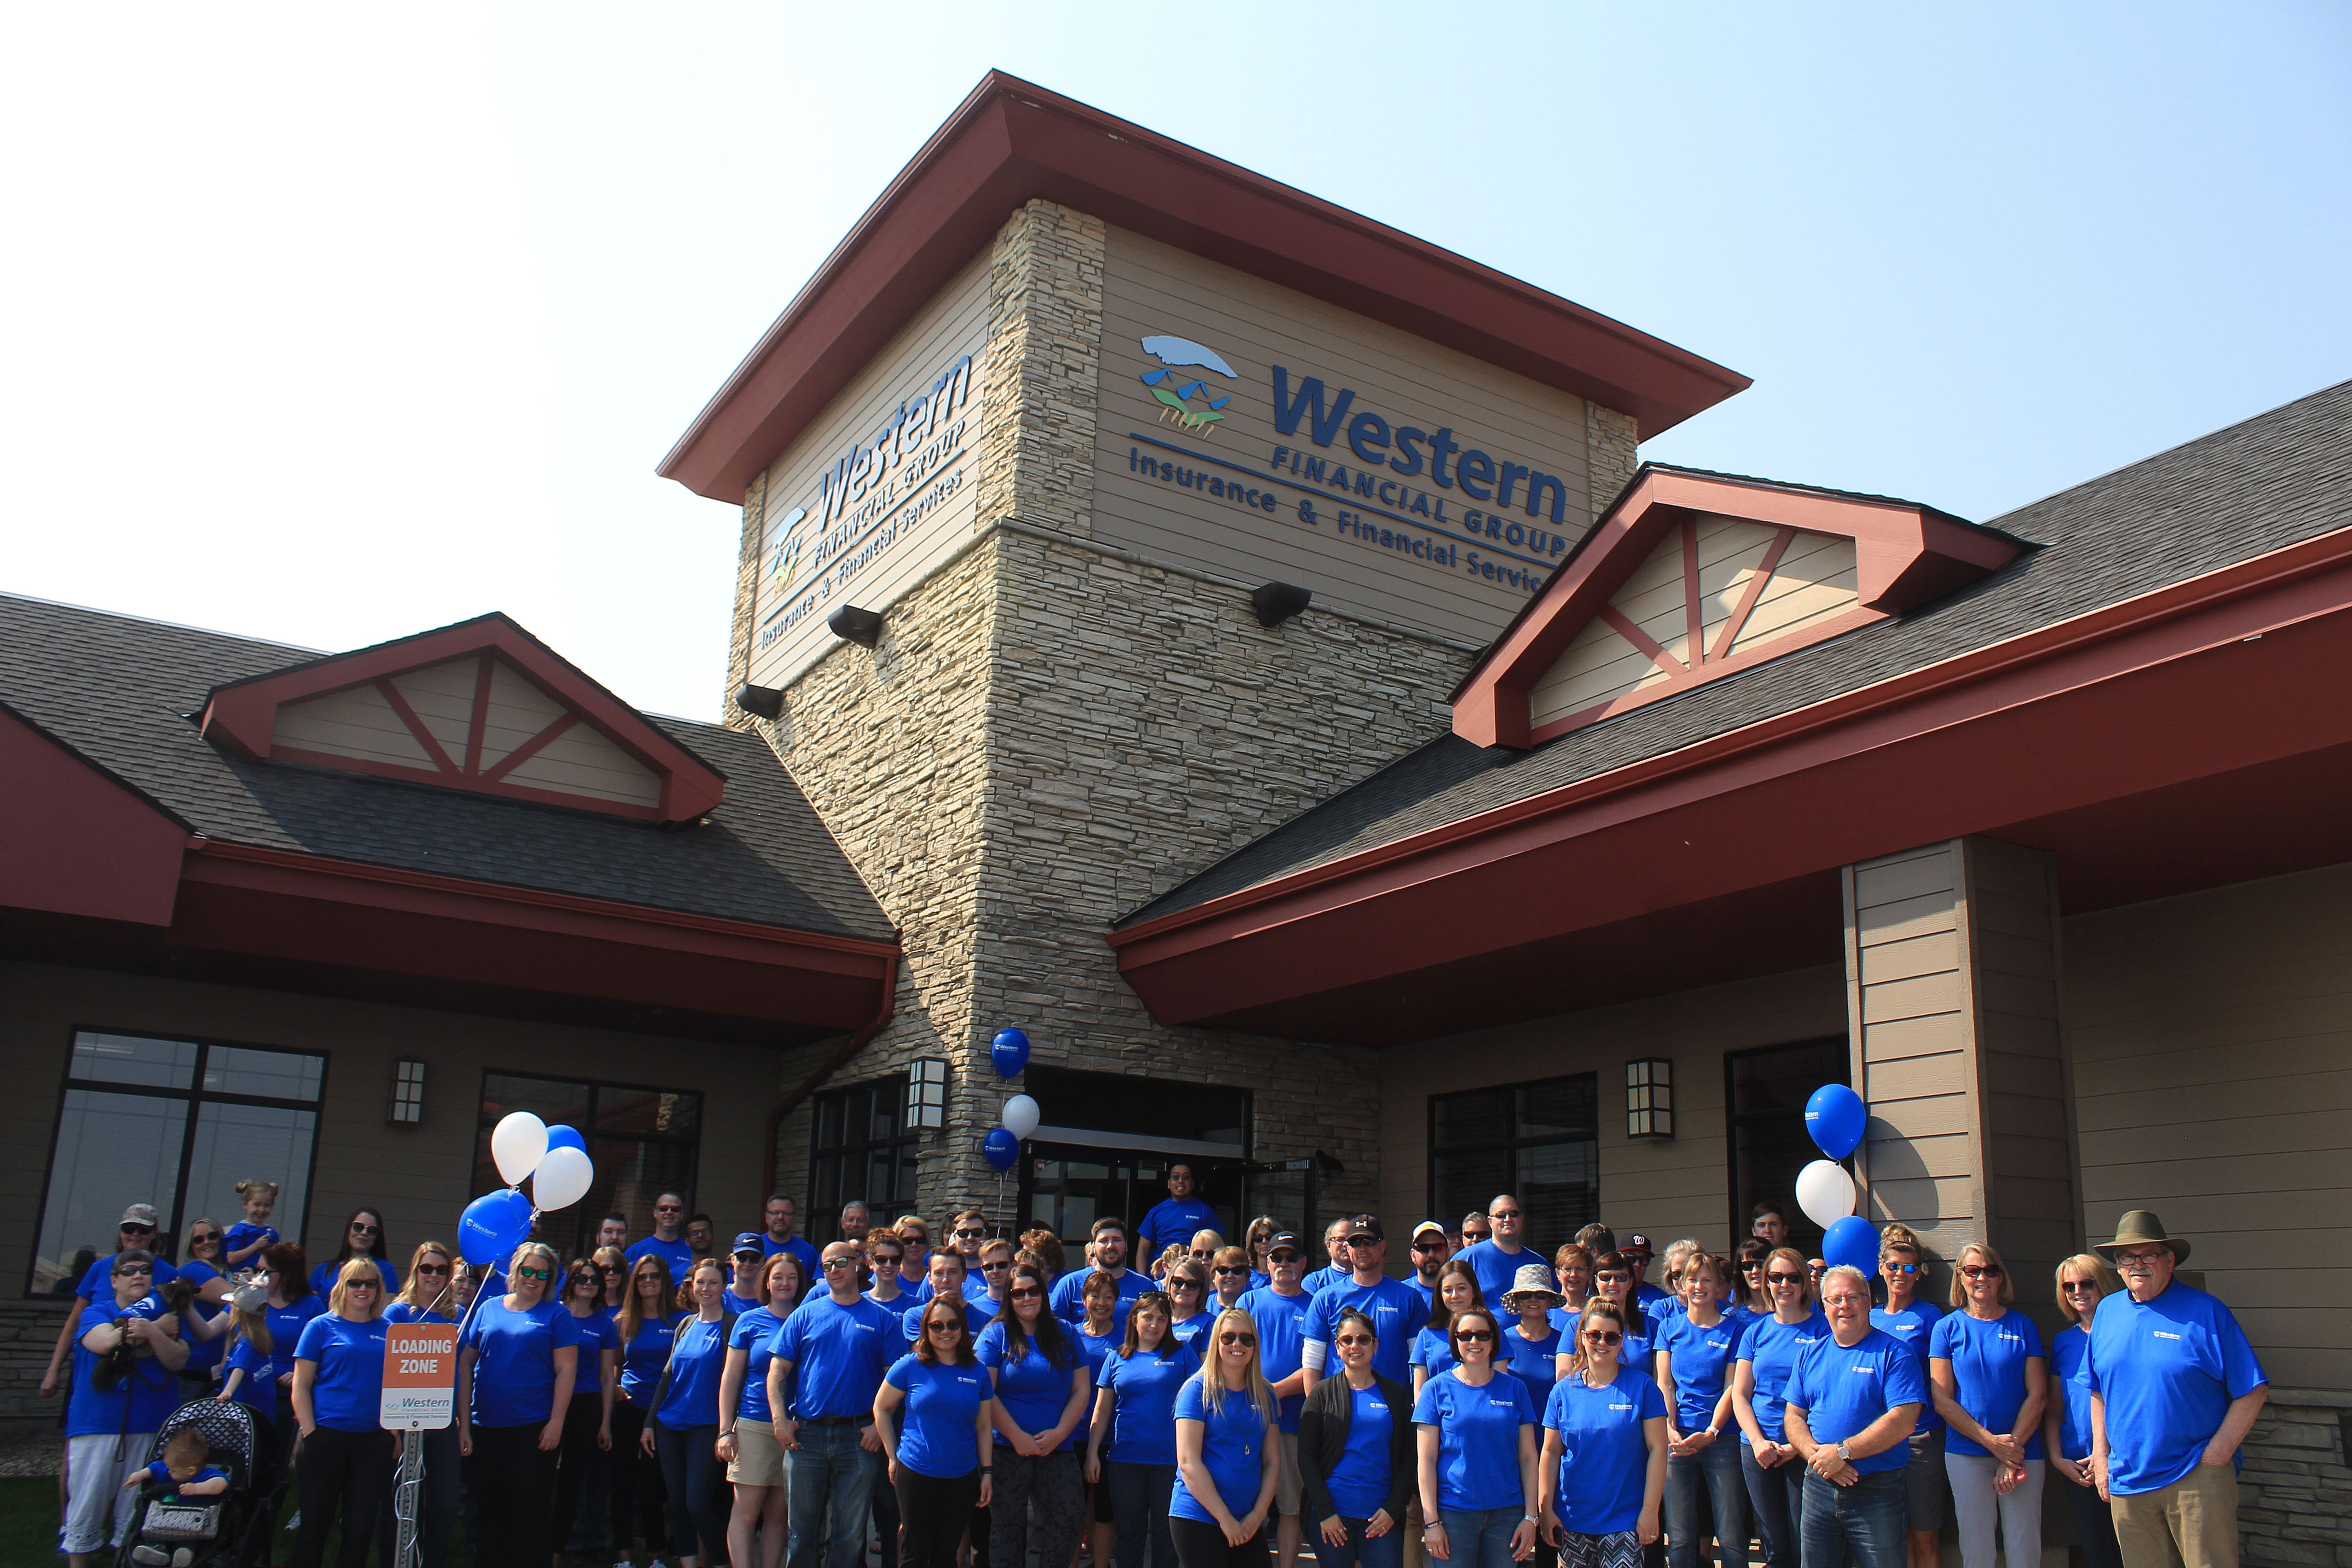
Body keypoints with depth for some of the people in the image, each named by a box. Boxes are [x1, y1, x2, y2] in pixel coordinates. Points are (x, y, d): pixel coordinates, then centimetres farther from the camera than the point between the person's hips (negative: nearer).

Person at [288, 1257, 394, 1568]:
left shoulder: (388, 1332, 9)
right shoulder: (322, 1327, 0)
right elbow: (301, 1386, -1)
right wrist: (311, 1433, -8)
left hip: (375, 1441, 3)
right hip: (326, 1437, -3)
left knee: (361, 1527, 8)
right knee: (316, 1524, 4)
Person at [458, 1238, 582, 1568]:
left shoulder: (556, 1315, 0)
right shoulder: (487, 1309, 7)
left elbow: (566, 1370, -4)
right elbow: (465, 1363, 6)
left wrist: (556, 1422, -12)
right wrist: (464, 1422, 0)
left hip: (533, 1428, -3)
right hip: (486, 1427, 3)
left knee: (531, 1511, 1)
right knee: (489, 1507, 12)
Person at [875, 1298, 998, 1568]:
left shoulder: (978, 1372, 3)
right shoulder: (910, 1366, -5)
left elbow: (984, 1427, 8)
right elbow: (881, 1408, 3)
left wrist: (987, 1473, 4)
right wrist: (893, 1457, 0)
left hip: (963, 1477, 2)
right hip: (916, 1474, -2)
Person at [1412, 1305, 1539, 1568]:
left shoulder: (1514, 1388, 6)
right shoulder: (1437, 1388, 0)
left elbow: (1528, 1456, 6)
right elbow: (1426, 1459, -3)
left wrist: (1531, 1517, 0)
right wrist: (1431, 1521, -9)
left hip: (1506, 1513, 2)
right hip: (1453, 1513, -2)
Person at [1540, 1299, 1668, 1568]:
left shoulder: (1642, 1386, -2)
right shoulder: (1563, 1391, 3)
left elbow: (1657, 1449, -4)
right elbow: (1550, 1452, 5)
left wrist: (1650, 1510, -8)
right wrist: (1545, 1509, 1)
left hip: (1625, 1521, -2)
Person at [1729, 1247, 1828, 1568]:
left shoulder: (1822, 1329, -2)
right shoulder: (1756, 1332, 8)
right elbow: (1739, 1394, 8)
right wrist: (1759, 1442, -7)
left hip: (1803, 1450, -3)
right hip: (1758, 1449, 3)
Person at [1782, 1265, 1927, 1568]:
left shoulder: (1893, 1353, -5)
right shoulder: (1811, 1355, 11)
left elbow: (1902, 1421, -15)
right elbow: (1793, 1416, 8)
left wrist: (1842, 1452, -18)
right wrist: (1817, 1456, -11)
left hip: (1876, 1493, -4)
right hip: (1819, 1486, 4)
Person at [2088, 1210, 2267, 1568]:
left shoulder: (2206, 1312, -4)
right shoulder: (2107, 1312, 9)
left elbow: (2252, 1391, -5)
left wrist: (2217, 1454, -10)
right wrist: (2101, 1455, 9)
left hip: (2196, 1479, -4)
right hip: (2126, 1481, 4)